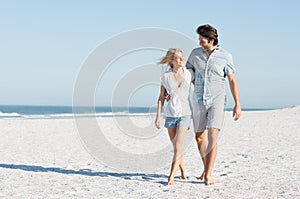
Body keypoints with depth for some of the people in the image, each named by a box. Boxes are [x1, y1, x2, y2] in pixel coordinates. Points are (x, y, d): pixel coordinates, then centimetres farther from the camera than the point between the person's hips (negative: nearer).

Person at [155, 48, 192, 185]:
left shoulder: (189, 75, -2)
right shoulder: (165, 76, -1)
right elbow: (161, 98, 5)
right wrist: (158, 116, 2)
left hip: (184, 113, -1)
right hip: (170, 114, 1)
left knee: (178, 146, -12)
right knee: (176, 147, 10)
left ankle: (171, 177, -12)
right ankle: (183, 173, 29)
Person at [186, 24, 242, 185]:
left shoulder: (225, 56, -4)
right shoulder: (195, 53, 3)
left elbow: (232, 81, -1)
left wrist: (237, 104, -4)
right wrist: (199, 86, 4)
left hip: (217, 101, -4)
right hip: (199, 101, 4)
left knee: (212, 137, -16)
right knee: (199, 137, 11)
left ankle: (208, 175, -15)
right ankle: (206, 167, 32)